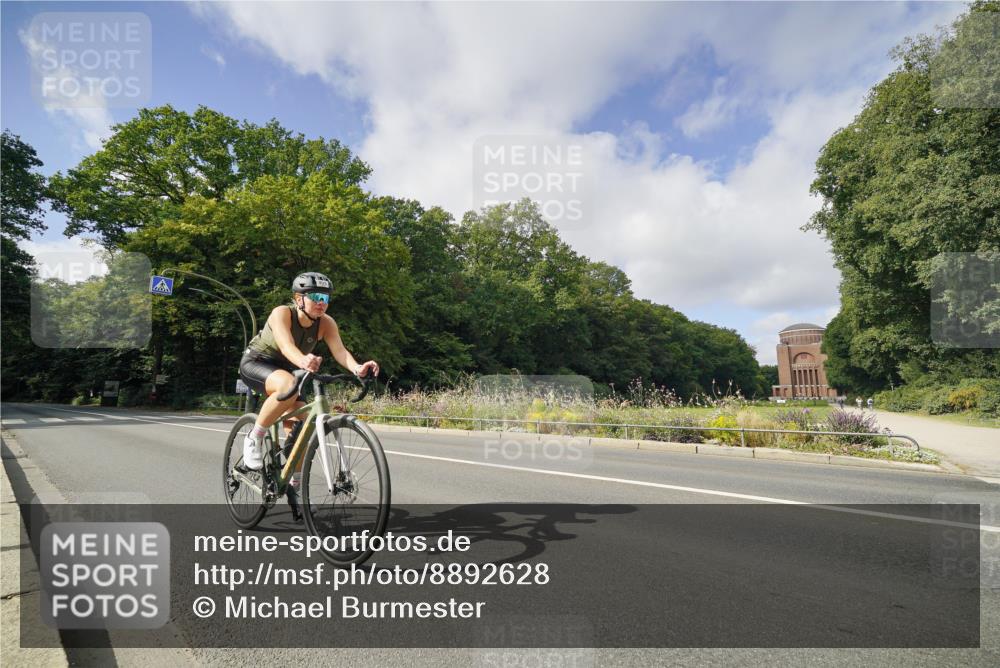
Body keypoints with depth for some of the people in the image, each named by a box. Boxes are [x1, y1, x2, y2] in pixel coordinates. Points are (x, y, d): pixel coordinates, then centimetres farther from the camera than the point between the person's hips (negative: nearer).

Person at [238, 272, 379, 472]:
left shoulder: (326, 323, -16)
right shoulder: (281, 313, -28)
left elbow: (340, 351, -31)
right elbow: (286, 345, -46)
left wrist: (357, 368, -53)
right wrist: (303, 361, -69)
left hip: (286, 369, 5)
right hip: (256, 363, -5)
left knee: (299, 430, -6)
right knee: (288, 386, -39)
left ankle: (293, 483, 17)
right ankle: (254, 438, -17)